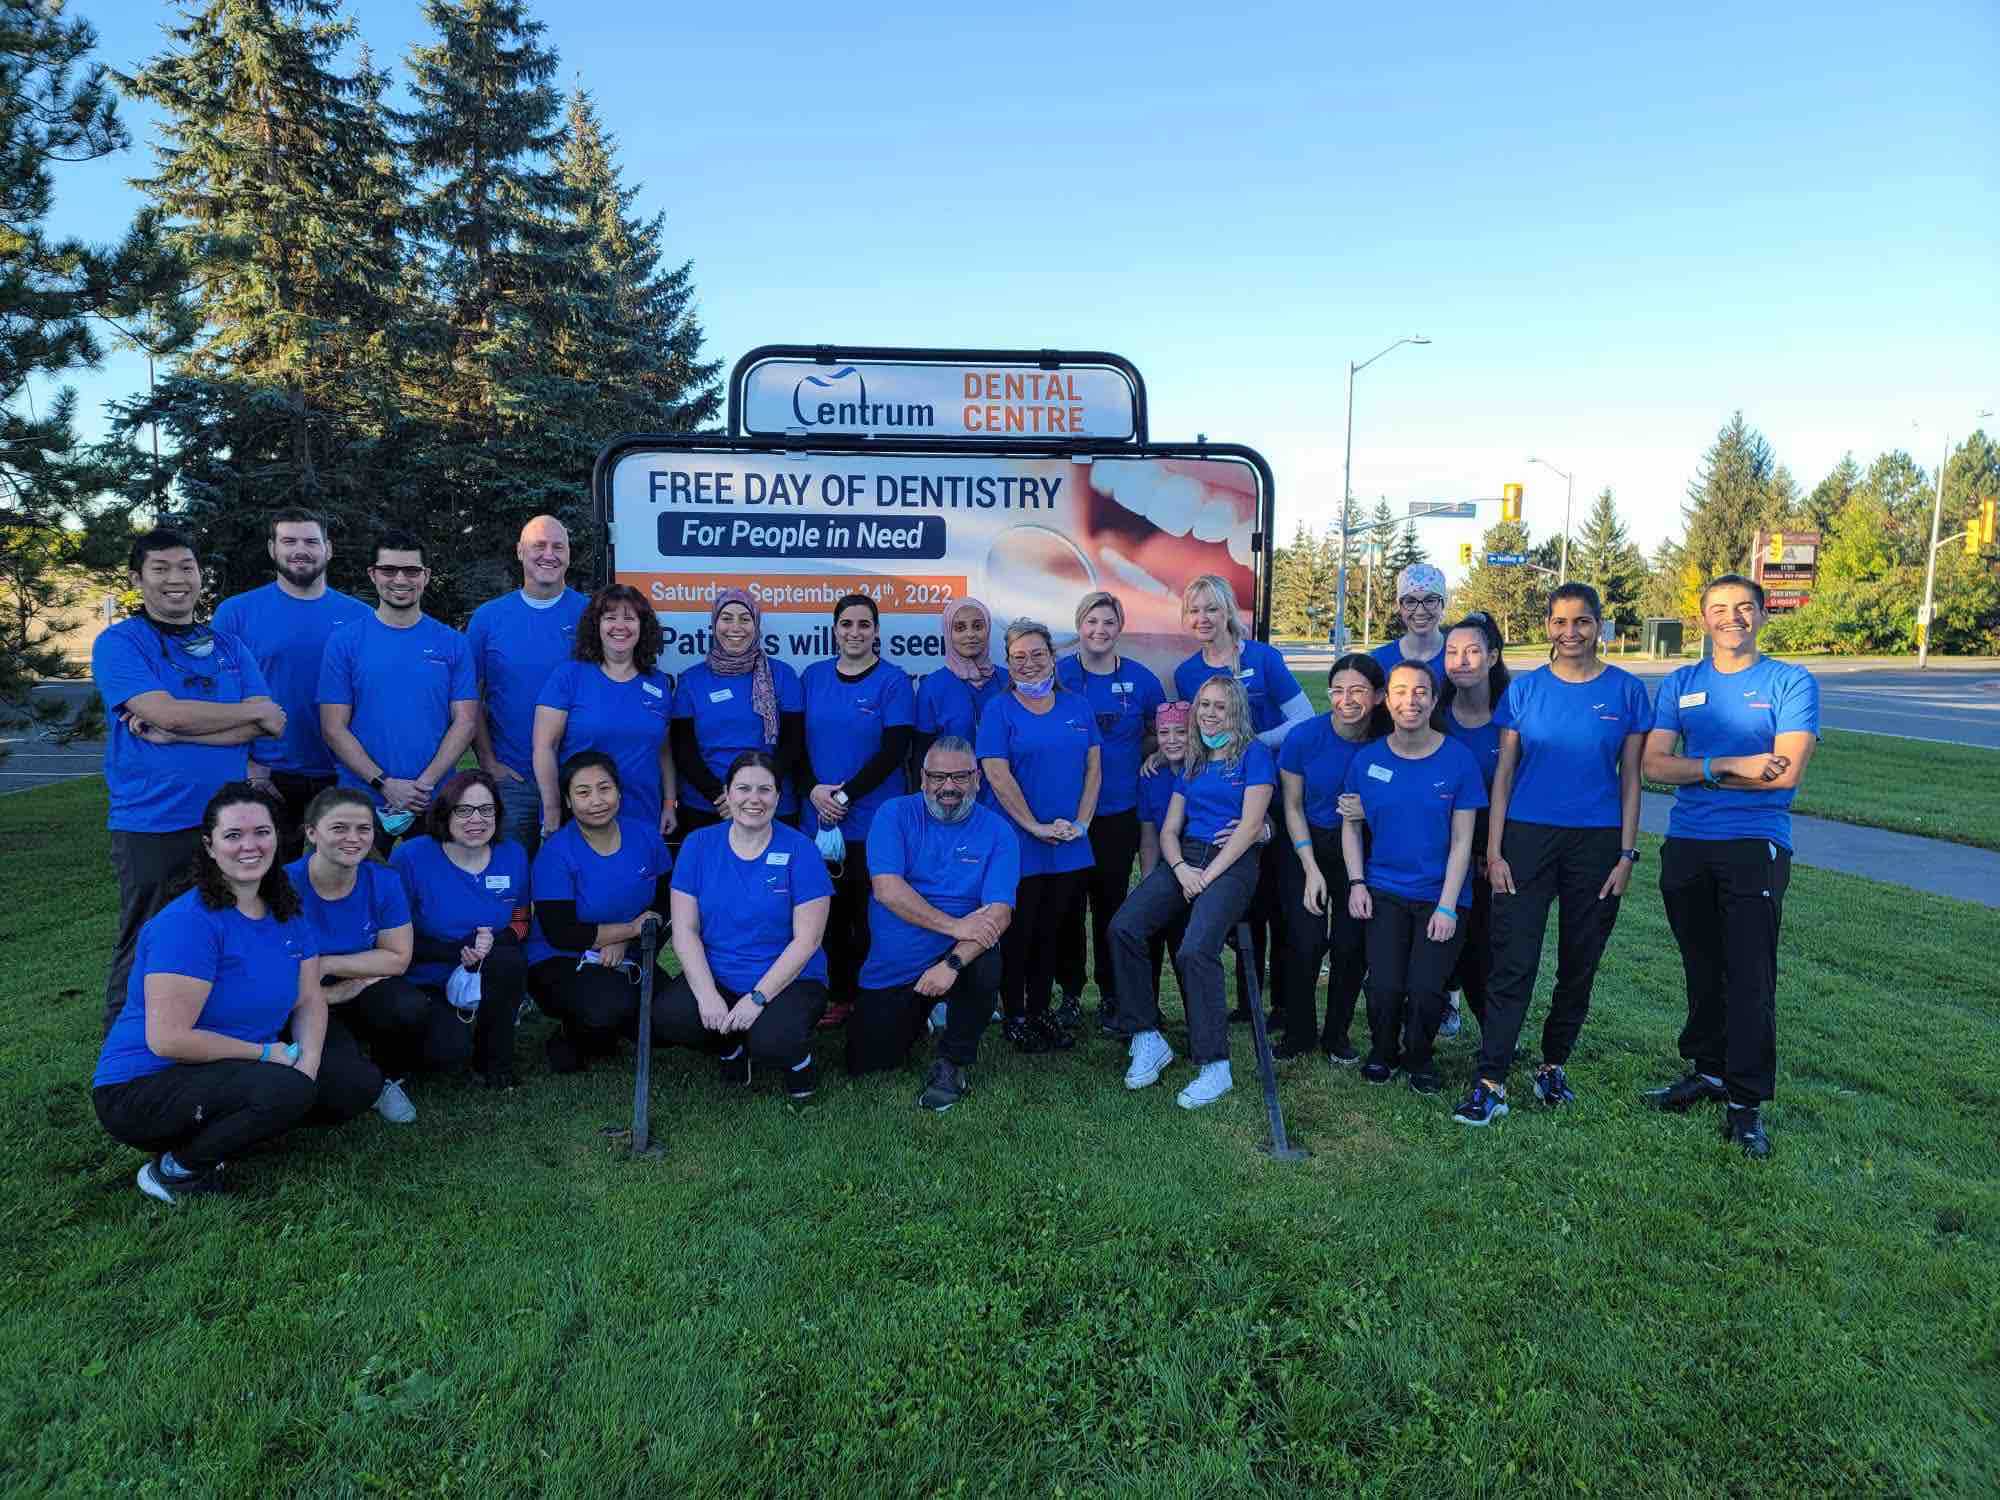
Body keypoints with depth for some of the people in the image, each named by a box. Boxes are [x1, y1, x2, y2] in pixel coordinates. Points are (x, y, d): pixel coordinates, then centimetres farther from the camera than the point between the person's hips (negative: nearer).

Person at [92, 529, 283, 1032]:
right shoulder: (118, 643, -3)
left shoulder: (229, 646, 10)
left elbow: (265, 727, -3)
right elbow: (169, 712, -18)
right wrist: (255, 711, -7)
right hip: (151, 826, -4)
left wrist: (175, 732, -14)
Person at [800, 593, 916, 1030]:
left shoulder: (893, 681, -2)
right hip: (818, 820, 4)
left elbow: (894, 751, -9)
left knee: (869, 914, 1)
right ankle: (840, 997, 21)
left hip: (874, 823, -3)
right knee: (831, 911, 9)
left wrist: (845, 794, -14)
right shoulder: (812, 677, 9)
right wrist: (814, 789, -8)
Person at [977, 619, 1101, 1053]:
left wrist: (1081, 823, -3)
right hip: (1019, 845, -4)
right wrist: (1038, 828, -13)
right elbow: (997, 776, -11)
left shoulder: (1077, 707, 10)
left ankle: (1040, 1011, 24)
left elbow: (1093, 768, 9)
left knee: (1049, 932, 12)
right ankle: (1014, 1017, 16)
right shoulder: (998, 710, -4)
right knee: (1018, 932, 3)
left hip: (1070, 846, 4)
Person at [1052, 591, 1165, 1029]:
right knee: (1068, 904, 5)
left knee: (1111, 903, 8)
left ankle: (1111, 993, 22)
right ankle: (1070, 992, 19)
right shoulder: (1056, 674, -1)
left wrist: (1137, 756, -2)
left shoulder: (1141, 679, 2)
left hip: (1119, 812, 1)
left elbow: (1160, 735, 14)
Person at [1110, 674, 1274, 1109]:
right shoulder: (1192, 763, 22)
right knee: (1123, 928, -20)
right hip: (1185, 858, 6)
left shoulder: (1254, 754, 5)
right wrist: (1181, 868, -5)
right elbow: (1169, 829, 16)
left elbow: (1251, 824, -6)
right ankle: (1146, 1040, -12)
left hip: (1233, 862, -6)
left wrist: (1208, 875, -12)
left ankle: (1214, 1065, -18)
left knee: (1195, 950, -29)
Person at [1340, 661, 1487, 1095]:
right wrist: (1356, 883, -2)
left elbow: (1461, 840, -5)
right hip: (1384, 891, 1)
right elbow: (1351, 826, 9)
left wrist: (1447, 906, -11)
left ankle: (1418, 1058, 19)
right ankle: (1382, 1051, 19)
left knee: (1426, 990, -13)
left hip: (1441, 896, -1)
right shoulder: (1367, 759, -2)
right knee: (1385, 985, -13)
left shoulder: (1458, 759, -7)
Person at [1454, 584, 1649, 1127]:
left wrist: (1627, 853, -3)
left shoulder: (1626, 690, 2)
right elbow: (1503, 773, 2)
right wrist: (1493, 851, -4)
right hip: (1527, 837, -1)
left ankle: (1554, 1066, 28)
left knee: (1579, 963, 11)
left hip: (1596, 842, 1)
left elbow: (1630, 778, 3)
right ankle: (1490, 1082, -3)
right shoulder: (1524, 689, 2)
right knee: (1512, 964, -5)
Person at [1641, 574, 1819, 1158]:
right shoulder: (1679, 685, 8)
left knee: (1750, 977, -4)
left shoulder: (1792, 683, -1)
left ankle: (1746, 1103, 4)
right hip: (1686, 846, 4)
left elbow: (1788, 771, -13)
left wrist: (1699, 771, -8)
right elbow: (1653, 764, -3)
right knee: (1702, 969, 14)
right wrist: (1729, 765, -15)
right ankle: (1708, 1070, 29)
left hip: (1755, 845, -3)